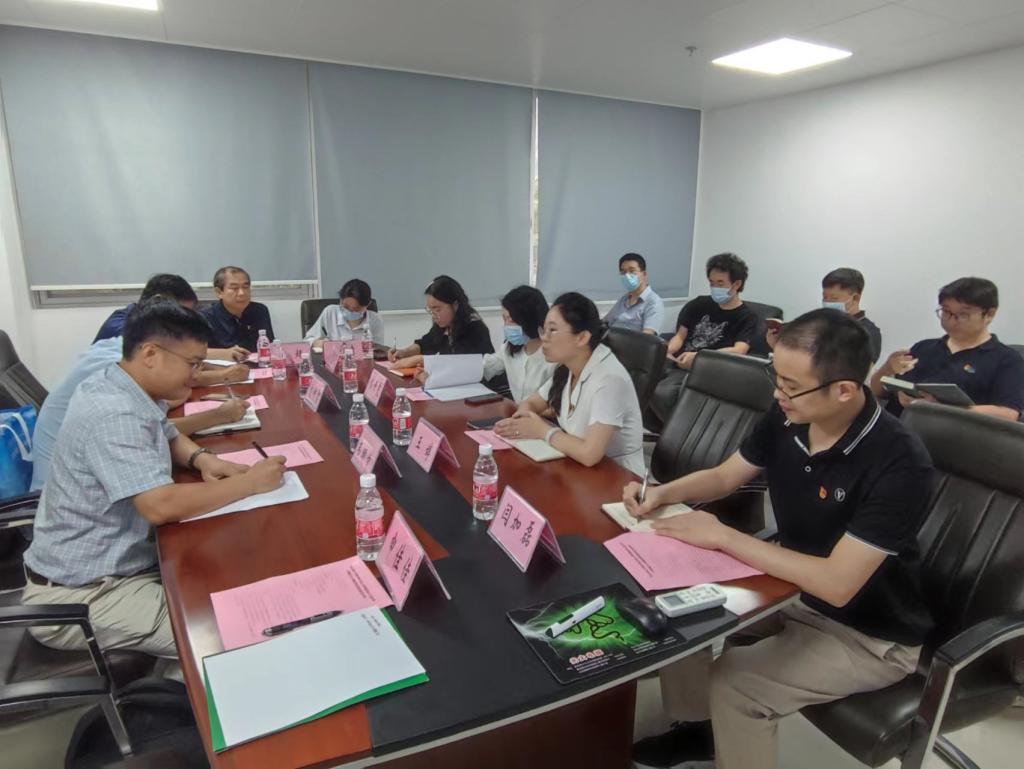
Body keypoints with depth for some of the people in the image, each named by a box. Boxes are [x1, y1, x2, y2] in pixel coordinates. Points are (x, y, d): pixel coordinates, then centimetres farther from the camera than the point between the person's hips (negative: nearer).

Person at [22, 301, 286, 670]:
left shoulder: (126, 391, 2)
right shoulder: (113, 415, -29)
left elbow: (168, 438, 20)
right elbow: (162, 506, -36)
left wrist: (201, 459, -2)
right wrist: (251, 482, -25)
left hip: (116, 560, 10)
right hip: (80, 594, -10)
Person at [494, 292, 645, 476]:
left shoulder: (609, 378, -26)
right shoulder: (566, 368, -2)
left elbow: (590, 454, -33)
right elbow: (531, 403, 13)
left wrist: (542, 431, -18)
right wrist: (520, 421, -10)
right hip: (580, 468, 6)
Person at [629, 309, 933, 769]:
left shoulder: (899, 463, -31)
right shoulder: (786, 419, -12)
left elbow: (837, 584, -33)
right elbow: (724, 477, 4)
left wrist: (722, 537, -28)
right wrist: (663, 493, -14)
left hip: (869, 635, -6)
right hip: (794, 587, 7)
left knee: (733, 683, -22)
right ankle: (697, 726, 23)